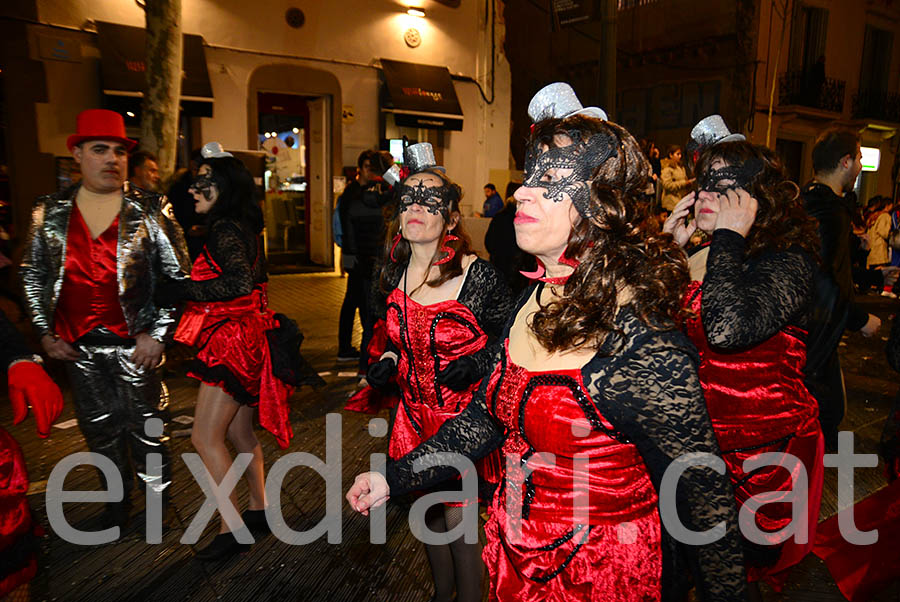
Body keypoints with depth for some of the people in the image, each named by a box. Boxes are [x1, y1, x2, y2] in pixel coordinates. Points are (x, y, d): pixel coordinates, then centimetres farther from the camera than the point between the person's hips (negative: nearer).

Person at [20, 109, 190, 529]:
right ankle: (116, 500, 33)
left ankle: (160, 498, 25)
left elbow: (178, 275, -4)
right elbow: (32, 276, 12)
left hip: (134, 344, -3)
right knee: (98, 428, 15)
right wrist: (46, 333, 6)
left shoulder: (150, 209, -4)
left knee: (145, 426, 5)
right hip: (78, 347, 3)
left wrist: (157, 333, -9)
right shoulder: (49, 211, 4)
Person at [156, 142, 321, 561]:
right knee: (238, 432, 18)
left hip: (234, 342, -10)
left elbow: (240, 283, -30)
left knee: (205, 437, -4)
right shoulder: (241, 227, 13)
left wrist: (183, 290, -23)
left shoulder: (225, 230, -16)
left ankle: (232, 530, 5)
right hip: (241, 339, 10)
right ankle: (259, 511, 31)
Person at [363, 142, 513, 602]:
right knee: (429, 512, 20)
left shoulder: (478, 276, -19)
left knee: (457, 518, 3)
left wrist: (474, 363, -23)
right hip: (415, 411, 5)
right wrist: (388, 362, -2)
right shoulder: (396, 273, -2)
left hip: (464, 414, -5)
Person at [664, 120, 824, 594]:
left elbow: (728, 329, -34)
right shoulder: (698, 259, 4)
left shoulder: (787, 261, -16)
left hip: (761, 453, -6)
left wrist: (730, 237, -23)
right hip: (694, 443, 6)